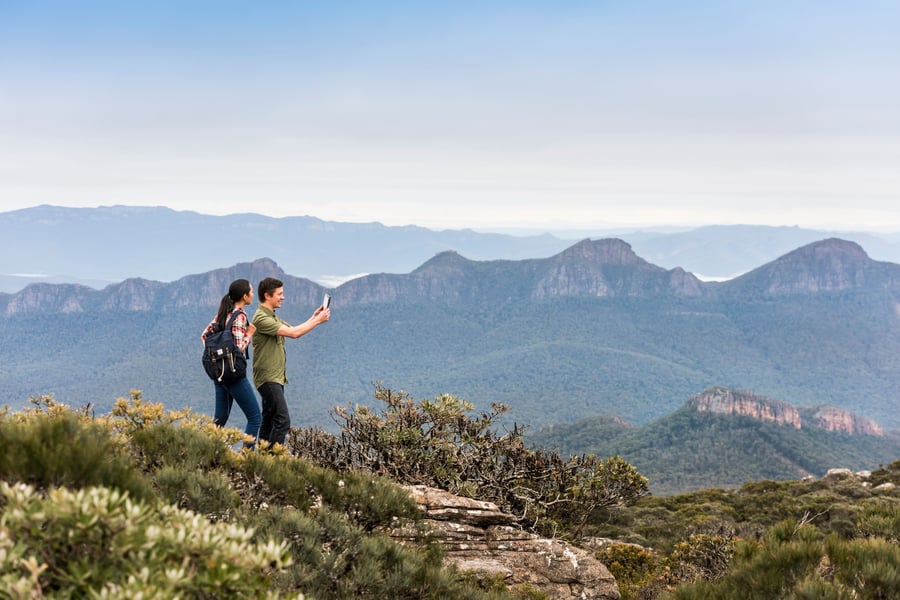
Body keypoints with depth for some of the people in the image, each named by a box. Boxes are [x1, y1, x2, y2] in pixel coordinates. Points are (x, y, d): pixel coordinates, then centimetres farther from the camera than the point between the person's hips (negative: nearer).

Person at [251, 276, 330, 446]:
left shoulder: (272, 316, 16)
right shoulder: (261, 318, -18)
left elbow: (293, 329, 18)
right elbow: (293, 333, -23)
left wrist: (313, 317, 6)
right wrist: (318, 320, -16)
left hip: (276, 377, 10)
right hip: (268, 378, -10)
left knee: (269, 422, 11)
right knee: (282, 420, -16)